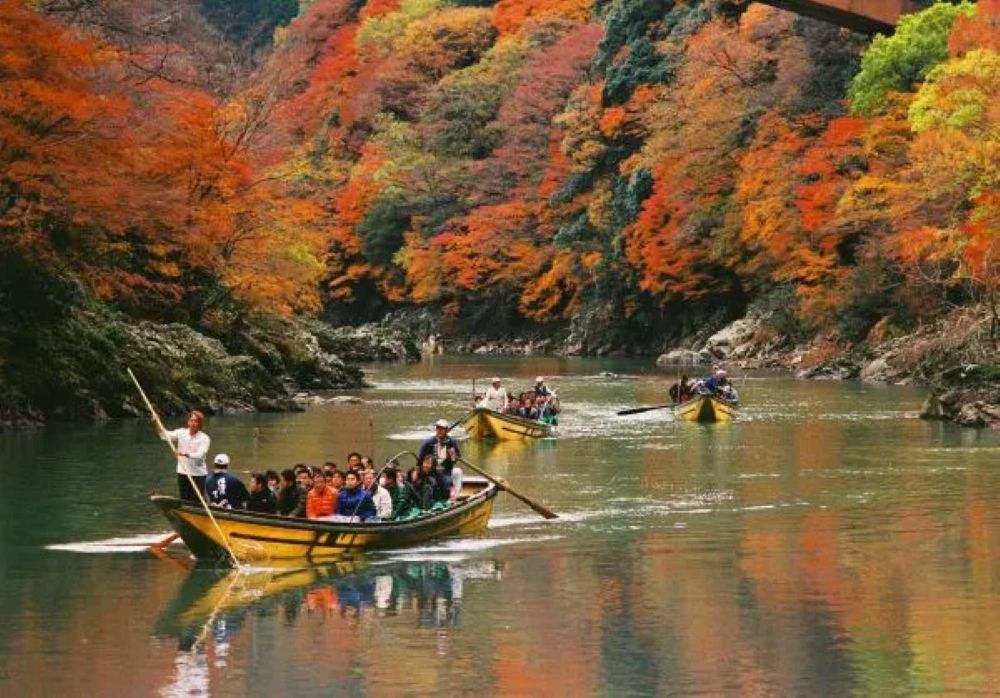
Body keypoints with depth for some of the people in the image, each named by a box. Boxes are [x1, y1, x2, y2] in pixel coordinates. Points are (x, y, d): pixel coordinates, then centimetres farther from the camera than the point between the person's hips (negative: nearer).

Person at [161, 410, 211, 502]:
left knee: (196, 501, -5)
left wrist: (187, 454, -39)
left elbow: (200, 455, -22)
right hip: (183, 474, 4)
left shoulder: (204, 438, -9)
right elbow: (165, 436, -2)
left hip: (198, 474, -4)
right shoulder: (181, 433, 3)